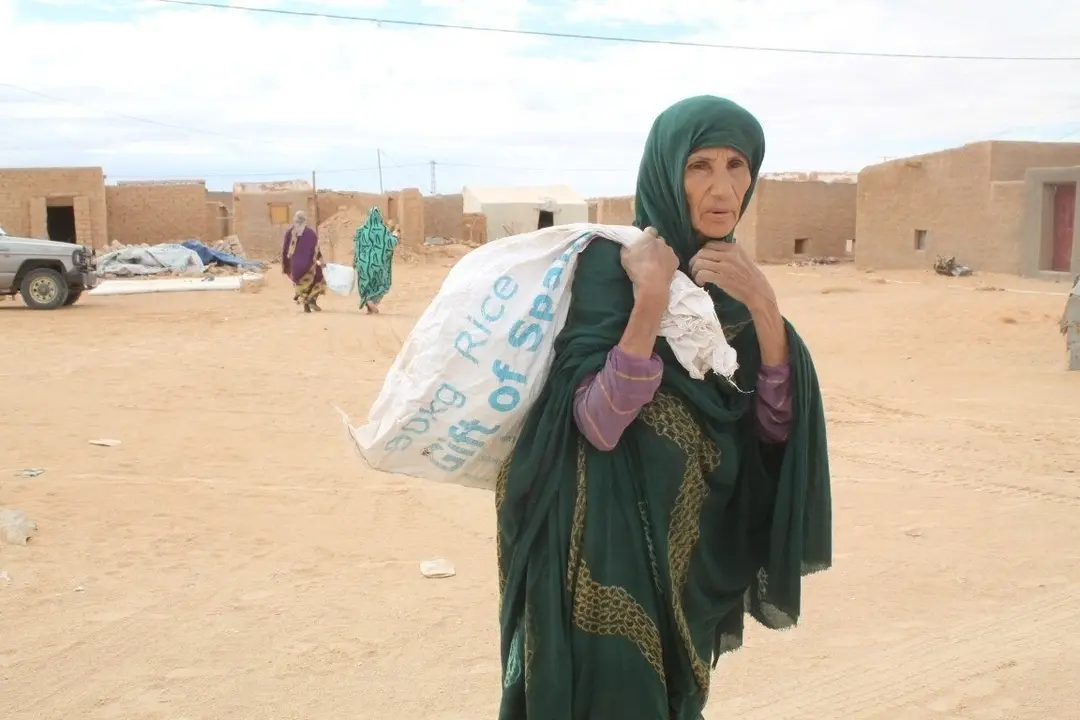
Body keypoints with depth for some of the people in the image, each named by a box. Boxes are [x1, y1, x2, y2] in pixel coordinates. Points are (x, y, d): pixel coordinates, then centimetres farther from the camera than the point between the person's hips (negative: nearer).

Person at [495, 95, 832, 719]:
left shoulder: (732, 278, 4)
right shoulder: (611, 261, -15)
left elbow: (777, 425, -5)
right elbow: (597, 423, -24)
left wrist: (763, 307, -17)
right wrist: (650, 300, -30)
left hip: (693, 552, 6)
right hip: (615, 551, -6)